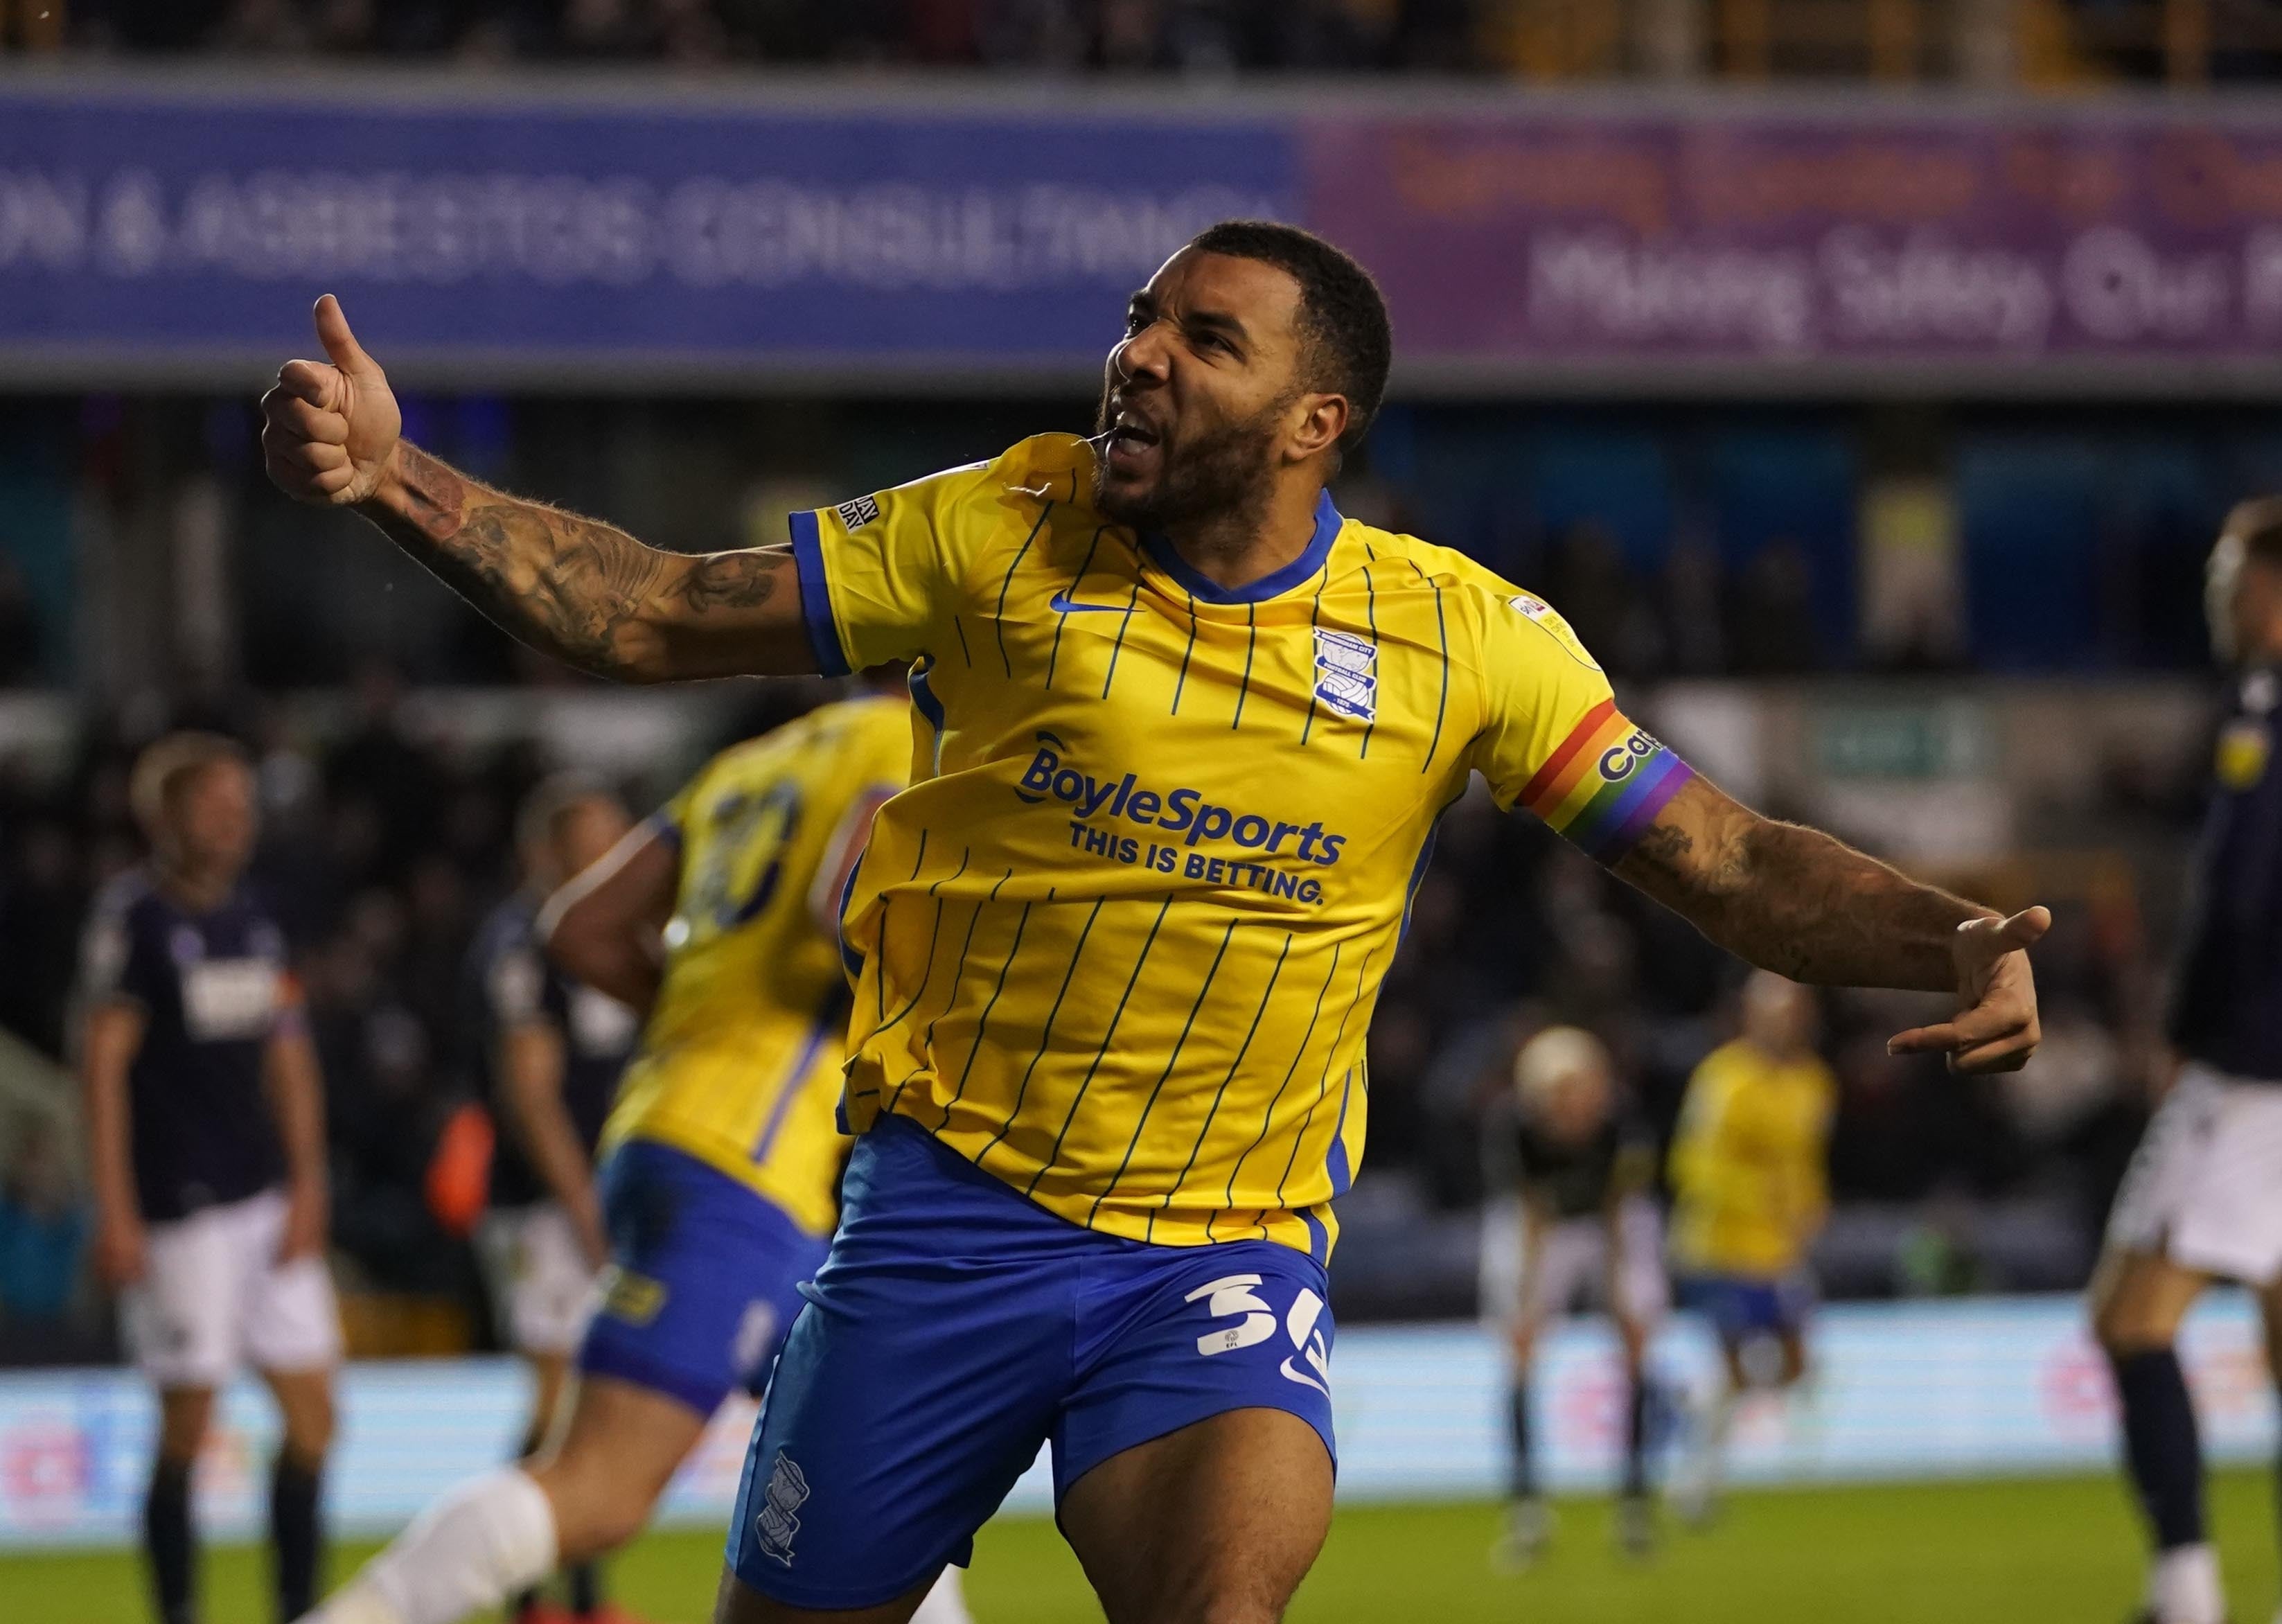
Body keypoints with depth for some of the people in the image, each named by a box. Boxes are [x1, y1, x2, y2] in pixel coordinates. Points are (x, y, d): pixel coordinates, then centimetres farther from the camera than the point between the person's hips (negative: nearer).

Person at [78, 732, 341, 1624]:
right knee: (187, 1424, -3)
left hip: (268, 1201, 7)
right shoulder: (132, 915, -8)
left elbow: (289, 1062, 15)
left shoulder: (252, 917, 13)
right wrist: (114, 1215, -14)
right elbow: (103, 1064, -10)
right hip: (180, 1208, -7)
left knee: (311, 1412, 4)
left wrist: (306, 1191, 5)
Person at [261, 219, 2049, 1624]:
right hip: (949, 1206, 1)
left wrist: (1952, 943, -18)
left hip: (1230, 1252, -1)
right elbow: (654, 617, 2)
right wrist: (392, 476, -10)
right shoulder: (1000, 535, -3)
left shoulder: (1462, 637, -2)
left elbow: (1729, 862, 0)